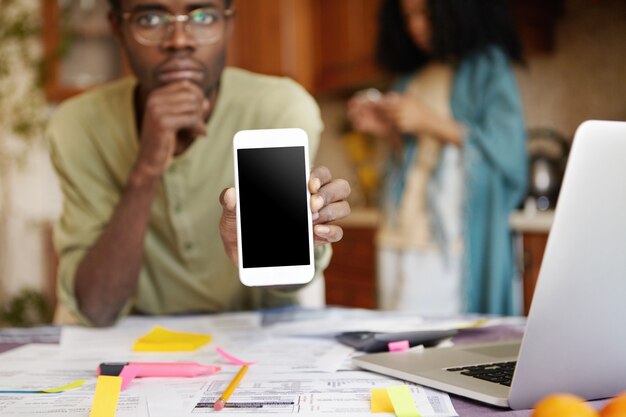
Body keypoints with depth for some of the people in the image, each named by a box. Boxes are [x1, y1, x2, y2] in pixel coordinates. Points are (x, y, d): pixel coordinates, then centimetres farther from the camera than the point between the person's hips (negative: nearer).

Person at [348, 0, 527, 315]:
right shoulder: (412, 77, 19)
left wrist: (431, 122, -12)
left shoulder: (488, 67, 1)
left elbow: (508, 150, -10)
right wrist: (386, 131, 5)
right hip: (401, 240, 6)